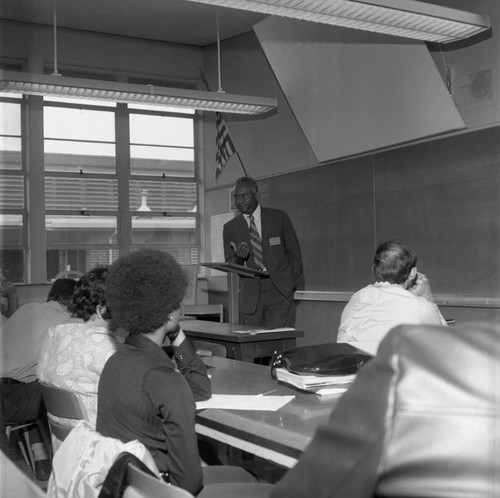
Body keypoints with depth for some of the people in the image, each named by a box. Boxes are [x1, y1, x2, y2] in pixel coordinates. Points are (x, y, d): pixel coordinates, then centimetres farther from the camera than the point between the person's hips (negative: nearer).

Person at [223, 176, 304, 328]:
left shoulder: (279, 217, 3)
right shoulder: (230, 228, 7)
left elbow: (294, 252, 10)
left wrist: (297, 282, 9)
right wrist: (238, 258, -15)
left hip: (280, 292, -2)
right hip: (251, 296, 2)